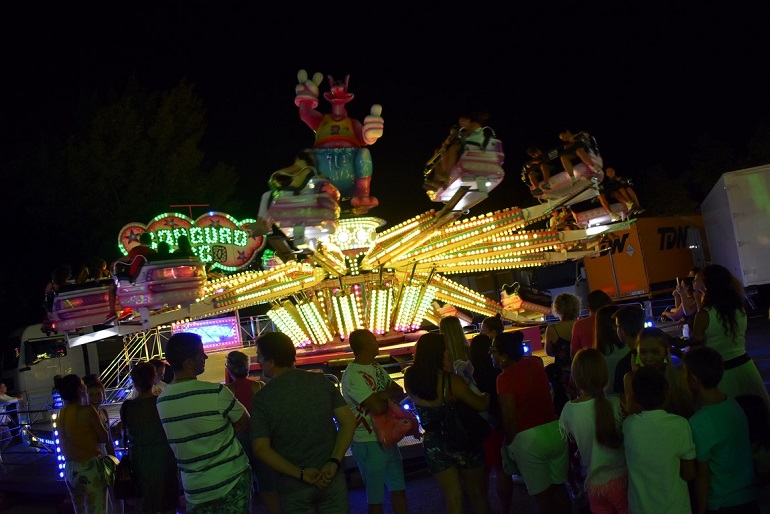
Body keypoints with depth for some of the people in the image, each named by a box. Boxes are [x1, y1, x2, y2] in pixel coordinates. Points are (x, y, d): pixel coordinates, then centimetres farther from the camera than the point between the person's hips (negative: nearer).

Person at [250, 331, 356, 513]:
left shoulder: (263, 397, -9)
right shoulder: (321, 381, -2)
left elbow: (261, 449, -14)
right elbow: (348, 422, -5)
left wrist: (300, 474, -13)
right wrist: (334, 463, -9)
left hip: (294, 485, -2)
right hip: (331, 478, 2)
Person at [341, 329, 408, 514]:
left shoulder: (376, 367, 7)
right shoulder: (353, 375, -22)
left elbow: (400, 392, 9)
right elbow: (378, 407, -29)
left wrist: (383, 395, -13)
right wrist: (389, 396, -7)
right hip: (368, 443, -8)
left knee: (399, 489, 18)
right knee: (376, 497, 5)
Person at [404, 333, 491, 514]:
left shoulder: (410, 378, -11)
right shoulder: (450, 380, -23)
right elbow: (481, 405, -13)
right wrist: (487, 394, 7)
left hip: (433, 445, 4)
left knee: (453, 499, 15)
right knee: (477, 494, 18)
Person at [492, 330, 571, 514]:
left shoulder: (505, 378, -14)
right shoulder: (535, 363, 3)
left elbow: (509, 417, -15)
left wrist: (509, 443, -1)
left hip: (528, 438, -6)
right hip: (555, 429, 6)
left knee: (542, 495, 8)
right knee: (559, 488, 19)